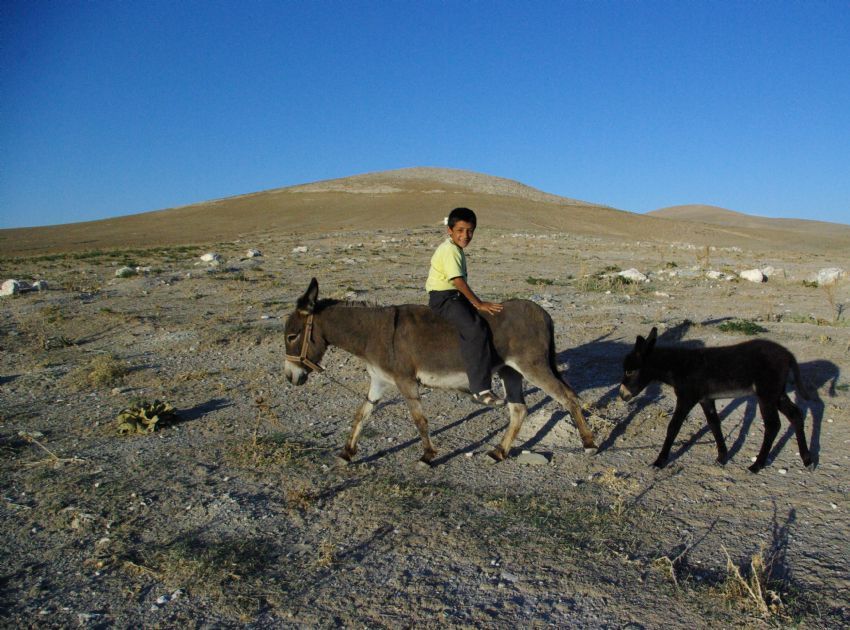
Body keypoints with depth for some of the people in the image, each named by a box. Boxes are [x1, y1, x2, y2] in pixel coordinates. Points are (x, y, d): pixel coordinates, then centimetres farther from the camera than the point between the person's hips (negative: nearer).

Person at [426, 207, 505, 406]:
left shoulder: (456, 249, 16)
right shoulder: (450, 250, -15)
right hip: (442, 298, -11)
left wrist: (475, 302, 14)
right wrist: (479, 304, -21)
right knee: (475, 329, -26)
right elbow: (459, 281, -23)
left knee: (484, 322, 15)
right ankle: (480, 389, -29)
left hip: (454, 297, 11)